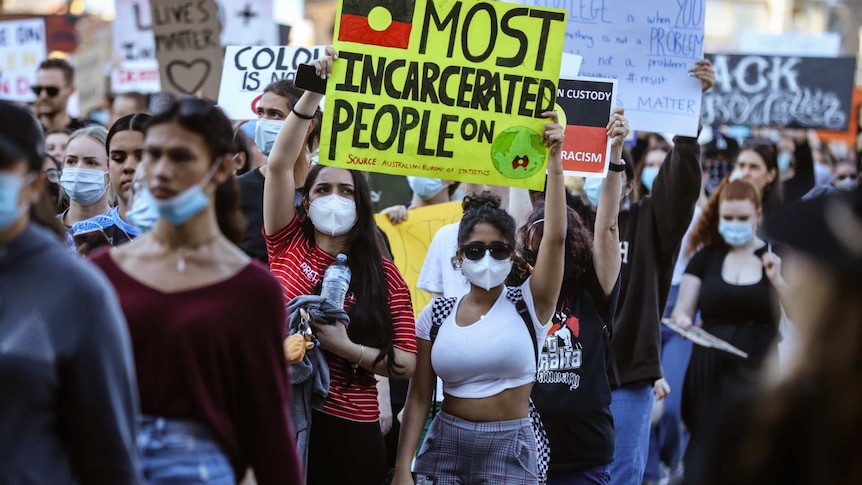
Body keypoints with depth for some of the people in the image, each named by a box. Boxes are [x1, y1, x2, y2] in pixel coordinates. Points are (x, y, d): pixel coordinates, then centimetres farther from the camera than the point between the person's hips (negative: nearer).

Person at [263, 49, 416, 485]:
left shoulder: (384, 275, 3)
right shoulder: (289, 245, 5)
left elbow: (406, 363, -1)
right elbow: (279, 164, -7)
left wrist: (347, 347, -15)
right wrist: (313, 91, -14)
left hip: (349, 432, 0)